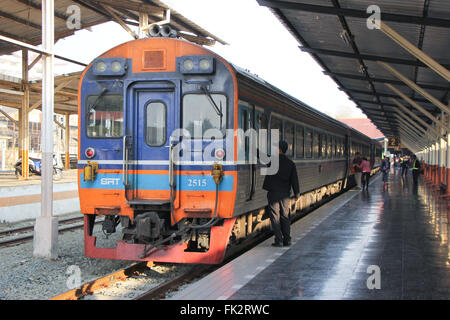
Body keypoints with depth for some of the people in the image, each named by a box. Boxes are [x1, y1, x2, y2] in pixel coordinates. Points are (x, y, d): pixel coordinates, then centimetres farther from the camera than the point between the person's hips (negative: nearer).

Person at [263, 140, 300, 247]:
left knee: (275, 217, 0)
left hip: (273, 192, -4)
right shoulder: (291, 163, 4)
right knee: (285, 216, 12)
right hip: (285, 194, 4)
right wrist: (297, 193, 7)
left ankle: (279, 240, -3)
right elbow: (294, 179, 2)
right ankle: (287, 240, 11)